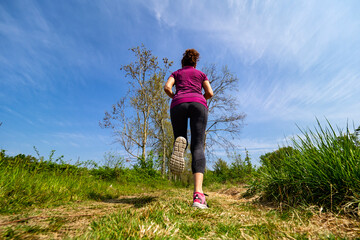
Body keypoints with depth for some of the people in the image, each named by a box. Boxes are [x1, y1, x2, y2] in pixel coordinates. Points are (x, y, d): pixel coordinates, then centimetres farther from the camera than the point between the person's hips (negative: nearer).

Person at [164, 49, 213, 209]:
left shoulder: (176, 73, 30)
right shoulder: (201, 74, 30)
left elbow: (167, 87, 10)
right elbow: (209, 93, 16)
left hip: (179, 104, 1)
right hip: (197, 104, 0)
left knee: (181, 141, 13)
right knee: (198, 147, -13)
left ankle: (180, 142, -27)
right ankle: (198, 194, -31)